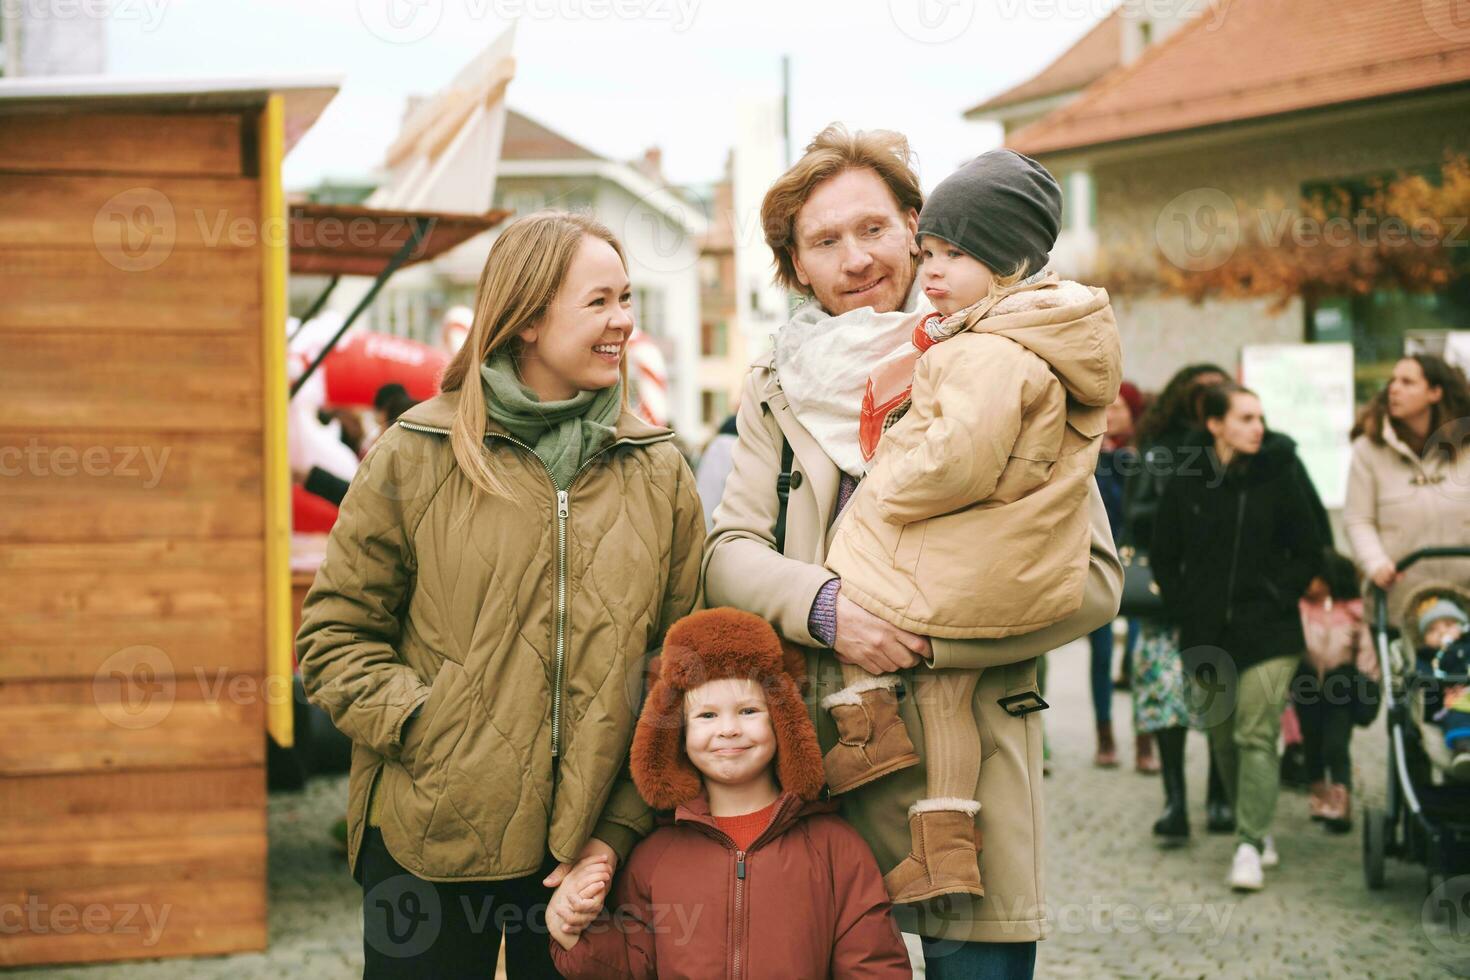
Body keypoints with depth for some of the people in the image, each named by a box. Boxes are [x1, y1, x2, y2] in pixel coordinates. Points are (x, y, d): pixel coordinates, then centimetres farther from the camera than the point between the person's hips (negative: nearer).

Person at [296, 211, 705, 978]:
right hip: (429, 843, -2)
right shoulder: (417, 456, 0)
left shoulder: (660, 474, 7)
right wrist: (426, 726, -12)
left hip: (587, 853, 2)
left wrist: (623, 827, -4)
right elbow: (333, 637, 3)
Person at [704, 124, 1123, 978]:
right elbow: (729, 555, 6)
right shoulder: (776, 393, 13)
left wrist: (925, 638, -15)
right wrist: (824, 606, -15)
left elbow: (1094, 578, -5)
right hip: (812, 764, 3)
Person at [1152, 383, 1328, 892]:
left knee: (1256, 736, -11)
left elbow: (1311, 549, 4)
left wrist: (1279, 597, -5)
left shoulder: (1281, 474, -2)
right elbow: (1163, 554, 13)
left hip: (1267, 634, -3)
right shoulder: (1186, 481, 3)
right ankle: (1257, 827, 24)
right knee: (1222, 739, 10)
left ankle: (1250, 843, -12)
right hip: (1206, 636, 3)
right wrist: (1184, 605, 3)